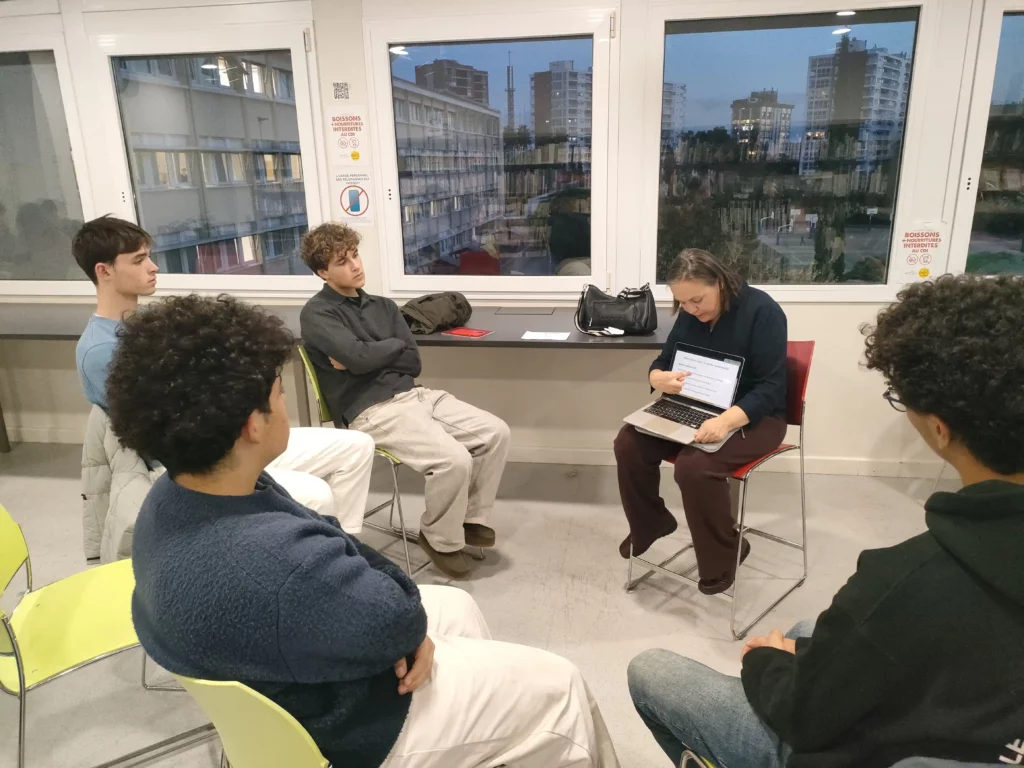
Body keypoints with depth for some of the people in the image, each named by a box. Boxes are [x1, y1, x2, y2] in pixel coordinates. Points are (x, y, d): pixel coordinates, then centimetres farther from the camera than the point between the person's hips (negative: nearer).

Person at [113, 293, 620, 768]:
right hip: (344, 725, -8)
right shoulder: (275, 565, -43)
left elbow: (331, 552, -3)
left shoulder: (175, 495, -10)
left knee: (454, 606, 28)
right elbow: (398, 620, -28)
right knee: (554, 687, 4)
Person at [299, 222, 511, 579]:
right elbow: (357, 357, -19)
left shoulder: (383, 306, 18)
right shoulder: (317, 314, -2)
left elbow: (413, 362, 8)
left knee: (496, 432, -7)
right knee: (454, 459, -26)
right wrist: (394, 345, -1)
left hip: (414, 395, 7)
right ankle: (441, 539, 2)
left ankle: (471, 517, 12)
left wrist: (366, 357, -6)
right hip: (372, 411, -7)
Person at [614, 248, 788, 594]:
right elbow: (660, 363, 8)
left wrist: (726, 421, -39)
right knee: (629, 442, -13)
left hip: (752, 416, -6)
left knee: (694, 465, -32)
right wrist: (662, 379, -19)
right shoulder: (689, 315, 1)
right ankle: (650, 523, 12)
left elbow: (770, 388, -22)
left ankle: (723, 554, -6)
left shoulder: (761, 311, -18)